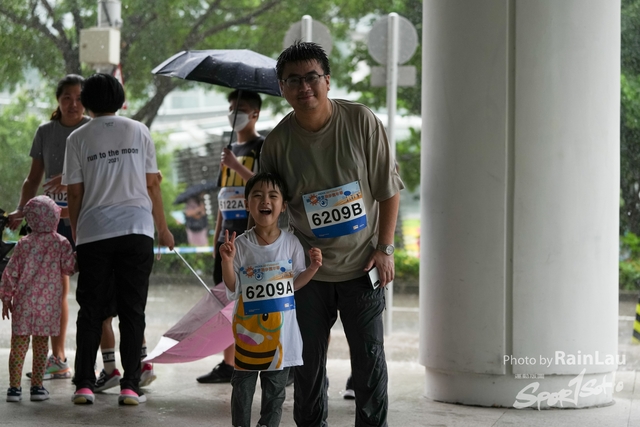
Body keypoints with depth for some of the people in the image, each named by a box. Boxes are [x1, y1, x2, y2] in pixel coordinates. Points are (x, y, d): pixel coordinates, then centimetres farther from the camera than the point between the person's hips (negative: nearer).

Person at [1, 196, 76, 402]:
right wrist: (76, 255, 18)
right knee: (41, 346, 8)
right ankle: (37, 386, 9)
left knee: (19, 345, 4)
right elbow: (69, 268, -2)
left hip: (23, 303, 0)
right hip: (48, 304, 0)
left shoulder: (24, 244, 0)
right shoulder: (60, 243, -4)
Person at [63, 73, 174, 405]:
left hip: (93, 232, 0)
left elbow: (74, 193, 3)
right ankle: (130, 386, -1)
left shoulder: (78, 138, 4)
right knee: (132, 310, 4)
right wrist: (163, 228, 16)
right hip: (136, 229, 0)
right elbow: (152, 184, 6)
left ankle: (84, 384, 4)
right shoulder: (138, 131, 6)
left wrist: (76, 236, 14)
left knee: (90, 311, 7)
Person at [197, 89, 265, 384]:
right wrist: (217, 235, 18)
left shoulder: (263, 146, -3)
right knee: (227, 297, 7)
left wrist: (237, 166, -22)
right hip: (229, 235, 8)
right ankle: (228, 364, 13)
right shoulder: (230, 150, 19)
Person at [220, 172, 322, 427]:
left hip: (280, 330, 1)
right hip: (248, 329, -1)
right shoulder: (240, 245, -7)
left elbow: (295, 283, 6)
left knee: (275, 387, 10)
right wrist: (227, 262, -19)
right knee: (243, 385, 8)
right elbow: (232, 290, -4)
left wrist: (313, 268, -10)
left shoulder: (291, 243, -2)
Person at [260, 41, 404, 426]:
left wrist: (385, 248, -6)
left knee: (369, 358, 3)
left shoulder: (361, 121, -8)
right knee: (308, 360, 9)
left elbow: (389, 189, -3)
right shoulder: (278, 141, -5)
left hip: (361, 265, -1)